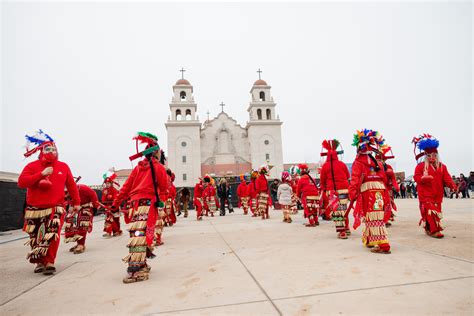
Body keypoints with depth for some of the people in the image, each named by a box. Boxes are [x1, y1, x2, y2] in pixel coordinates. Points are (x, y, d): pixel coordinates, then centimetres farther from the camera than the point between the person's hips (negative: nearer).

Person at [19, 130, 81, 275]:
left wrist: (76, 202, 10)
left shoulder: (63, 166, 2)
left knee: (52, 236, -11)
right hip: (35, 209, 1)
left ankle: (49, 262, 2)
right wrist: (41, 174, -24)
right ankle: (39, 262, 30)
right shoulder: (32, 166, -1)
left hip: (55, 208, -1)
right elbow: (21, 182, -14)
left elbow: (71, 185, 8)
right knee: (35, 238, 11)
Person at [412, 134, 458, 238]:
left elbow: (447, 178, 0)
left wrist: (453, 185, -17)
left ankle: (429, 229, 24)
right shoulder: (421, 166, -3)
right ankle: (434, 230, -7)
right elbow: (416, 177, -7)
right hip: (426, 194, -5)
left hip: (437, 194, 5)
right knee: (430, 211, -10)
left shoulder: (442, 166, 10)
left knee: (436, 212, 11)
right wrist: (424, 178, -27)